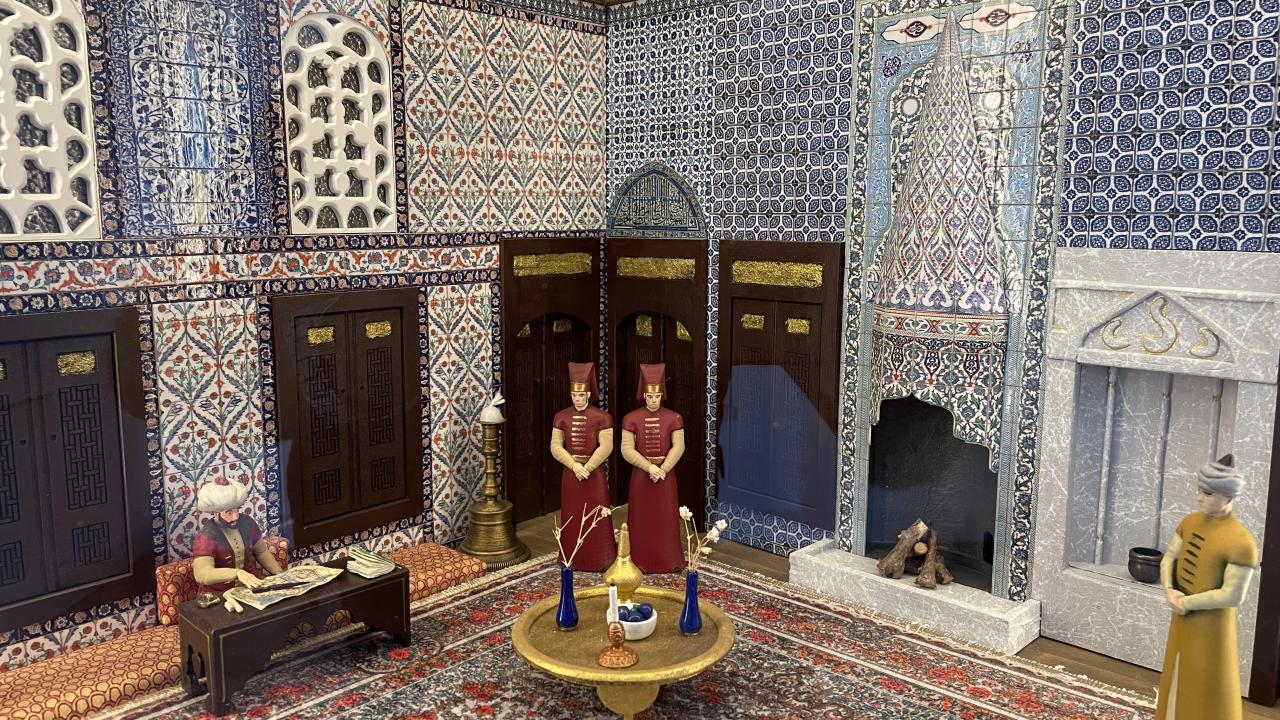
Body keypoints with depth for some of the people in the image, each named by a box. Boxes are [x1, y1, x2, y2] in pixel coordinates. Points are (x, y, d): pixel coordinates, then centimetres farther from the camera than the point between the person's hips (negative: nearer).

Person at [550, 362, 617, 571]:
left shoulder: (602, 417, -7)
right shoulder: (561, 417, 2)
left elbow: (606, 447, -11)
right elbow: (556, 447, -2)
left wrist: (587, 467, -17)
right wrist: (574, 466, -14)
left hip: (595, 473, -3)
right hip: (570, 473, 3)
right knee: (572, 516, 8)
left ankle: (601, 559, 11)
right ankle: (574, 559, 20)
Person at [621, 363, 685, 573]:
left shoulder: (674, 418, -2)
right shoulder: (631, 419, -4)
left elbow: (678, 447, -5)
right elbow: (627, 450, -7)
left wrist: (662, 470, -16)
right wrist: (649, 468, -16)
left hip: (666, 473, 0)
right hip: (641, 475, 0)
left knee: (666, 517, 5)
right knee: (641, 518, 4)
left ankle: (668, 560, 15)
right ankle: (640, 561, 14)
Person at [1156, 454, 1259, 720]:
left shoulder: (1241, 543, -24)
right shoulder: (1190, 522, 0)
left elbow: (1232, 596, -23)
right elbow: (1169, 558, 6)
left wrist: (1185, 602, -15)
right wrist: (1169, 592, -11)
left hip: (1209, 625, -7)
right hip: (1182, 619, 7)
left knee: (1207, 688, 7)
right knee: (1178, 679, 22)